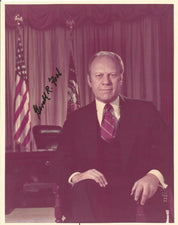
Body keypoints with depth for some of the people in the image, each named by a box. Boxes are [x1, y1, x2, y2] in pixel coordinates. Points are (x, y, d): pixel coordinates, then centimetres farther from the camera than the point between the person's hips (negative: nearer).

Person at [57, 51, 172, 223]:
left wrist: (155, 175, -17)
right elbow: (62, 165, 10)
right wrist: (75, 176, -15)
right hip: (90, 195, 0)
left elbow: (167, 150, 6)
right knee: (84, 187, -35)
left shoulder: (145, 111, 16)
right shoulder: (76, 120, 18)